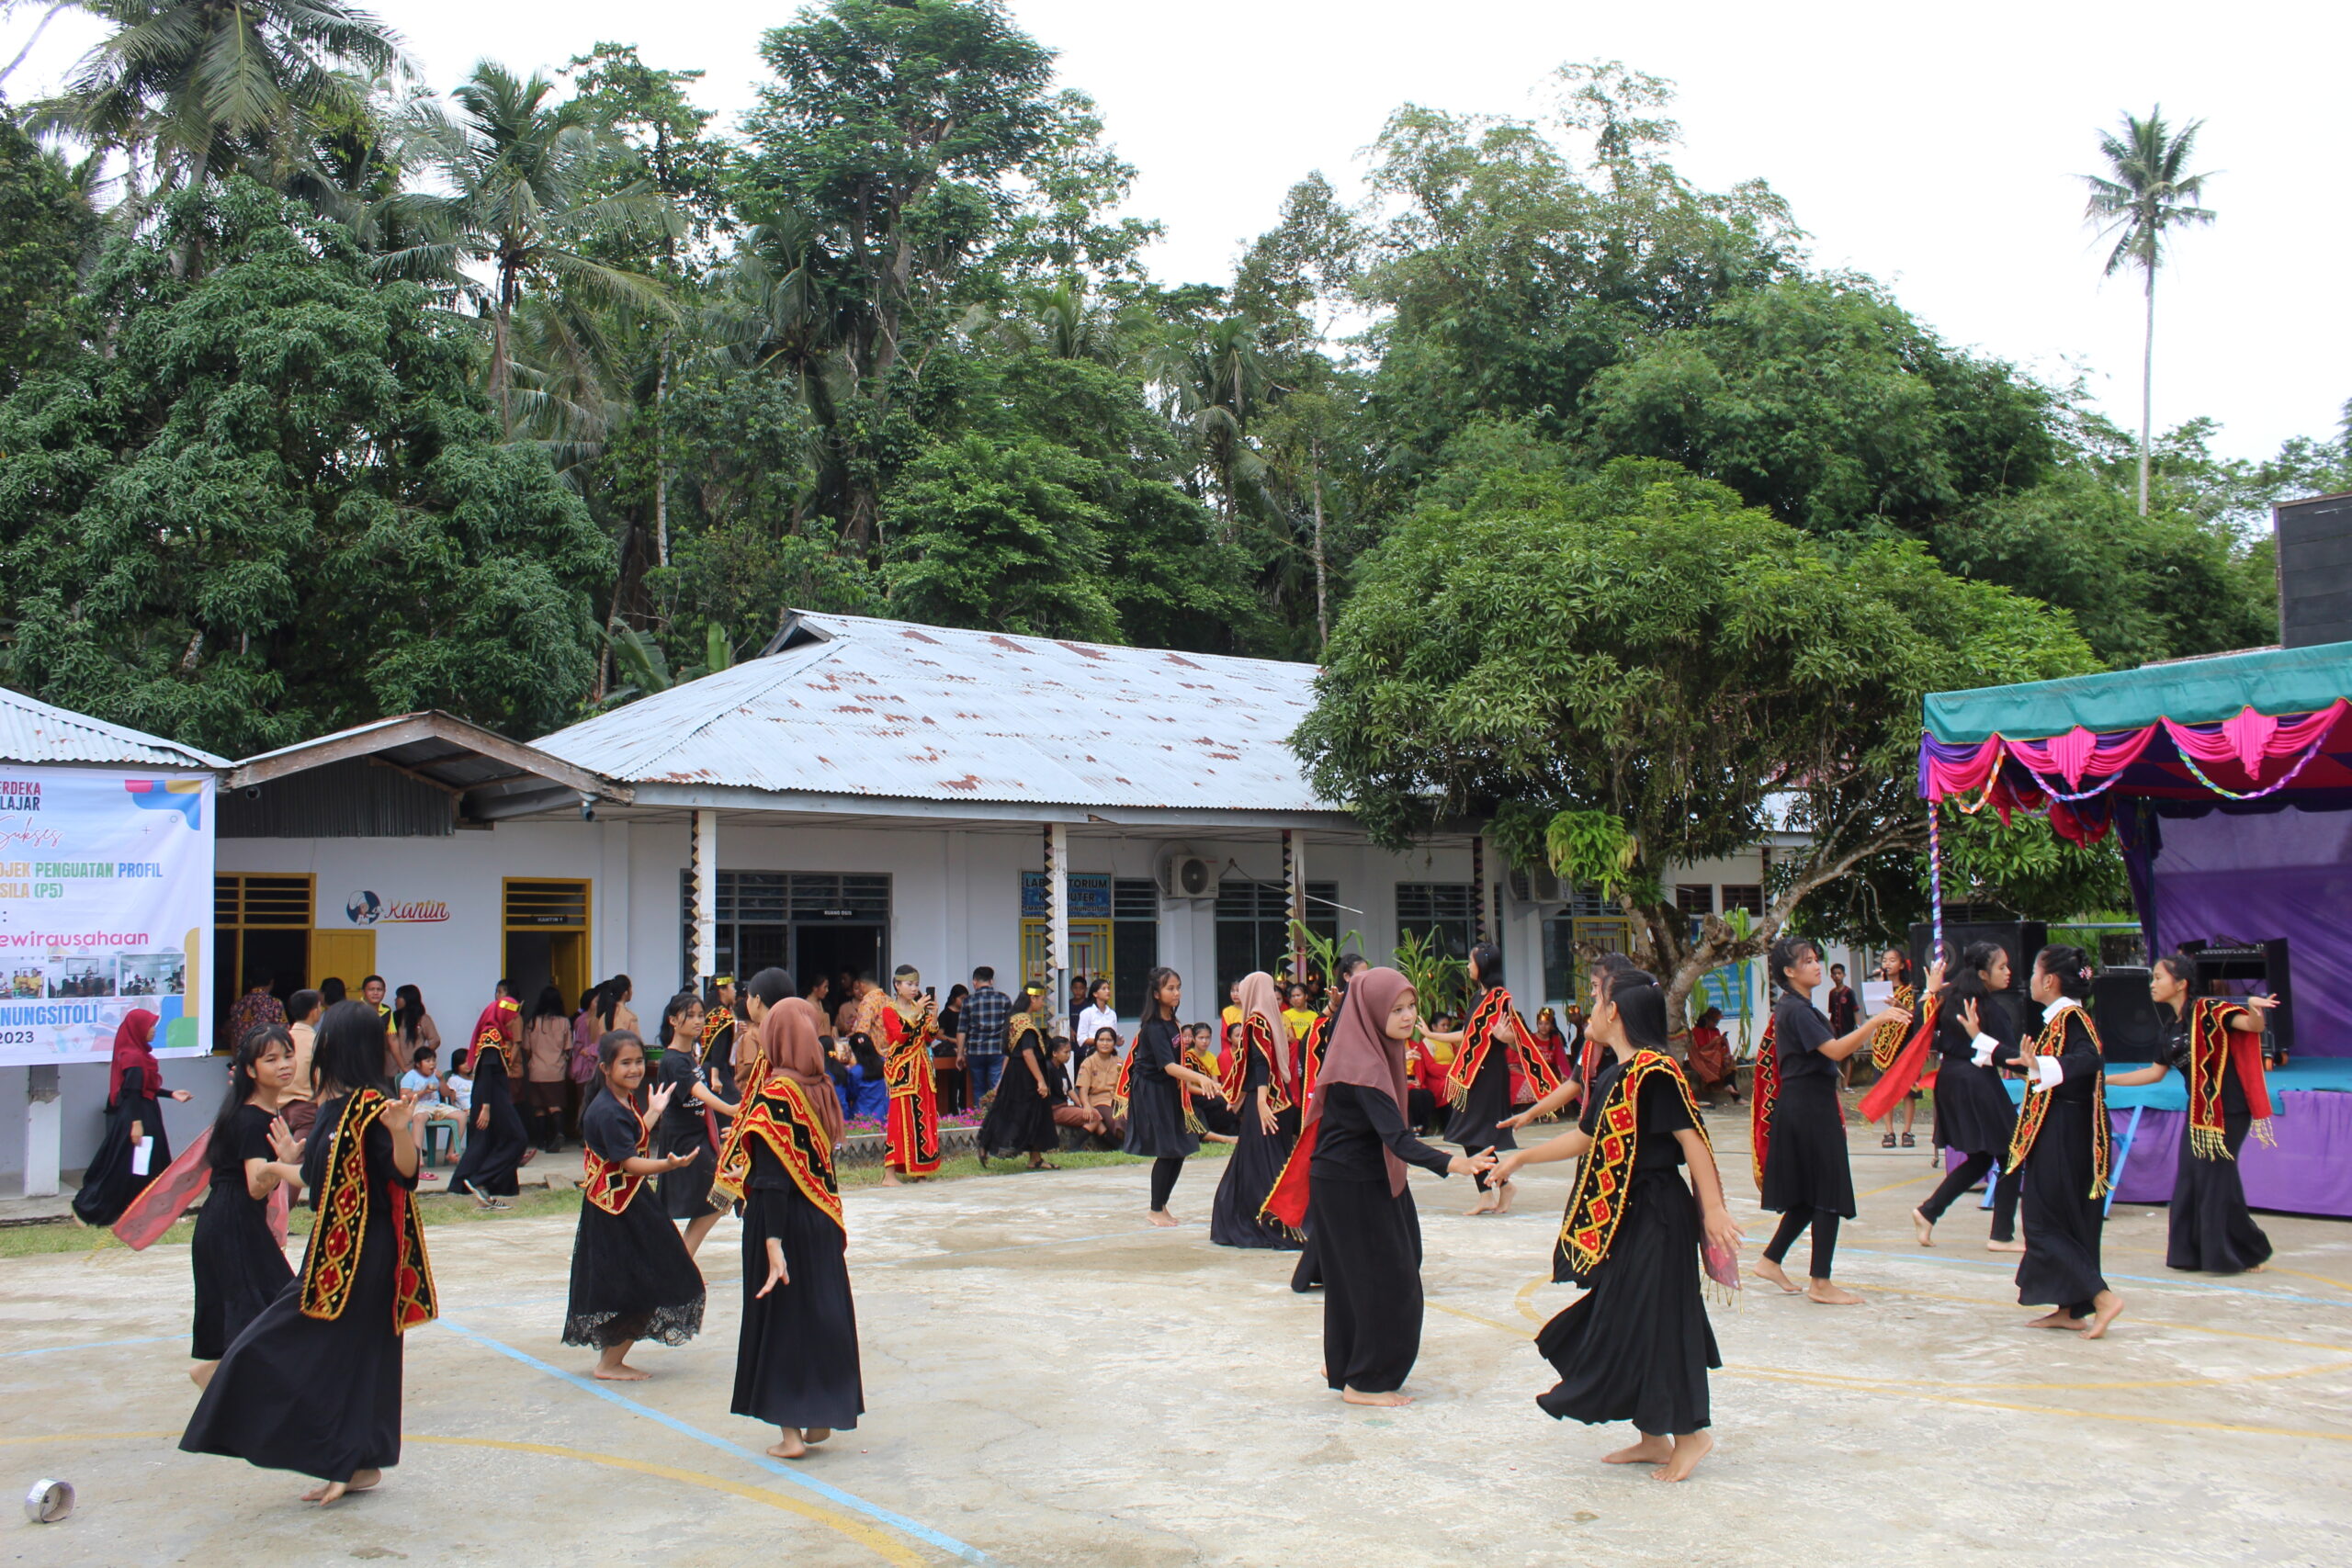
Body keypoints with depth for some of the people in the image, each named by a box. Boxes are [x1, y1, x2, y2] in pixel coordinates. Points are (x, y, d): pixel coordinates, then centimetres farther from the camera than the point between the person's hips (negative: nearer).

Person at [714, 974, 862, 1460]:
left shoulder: (773, 1092, -16)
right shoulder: (818, 1087, 3)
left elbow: (771, 1177, -21)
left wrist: (773, 1245, -24)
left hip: (784, 1218, -6)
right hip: (822, 1219, 6)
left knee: (781, 1315, 3)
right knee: (823, 1311, 14)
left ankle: (791, 1432, 6)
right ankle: (822, 1418, 23)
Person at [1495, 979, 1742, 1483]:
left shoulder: (1654, 1070, -16)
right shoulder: (1612, 1075, 12)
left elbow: (1691, 1138, -19)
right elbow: (1584, 1139, 21)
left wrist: (1713, 1208, -23)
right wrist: (1524, 1157, 25)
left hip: (1656, 1215, -9)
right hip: (1620, 1219, 9)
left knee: (1652, 1323, -4)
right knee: (1621, 1322, 12)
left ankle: (1689, 1434, 9)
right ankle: (1653, 1437, 22)